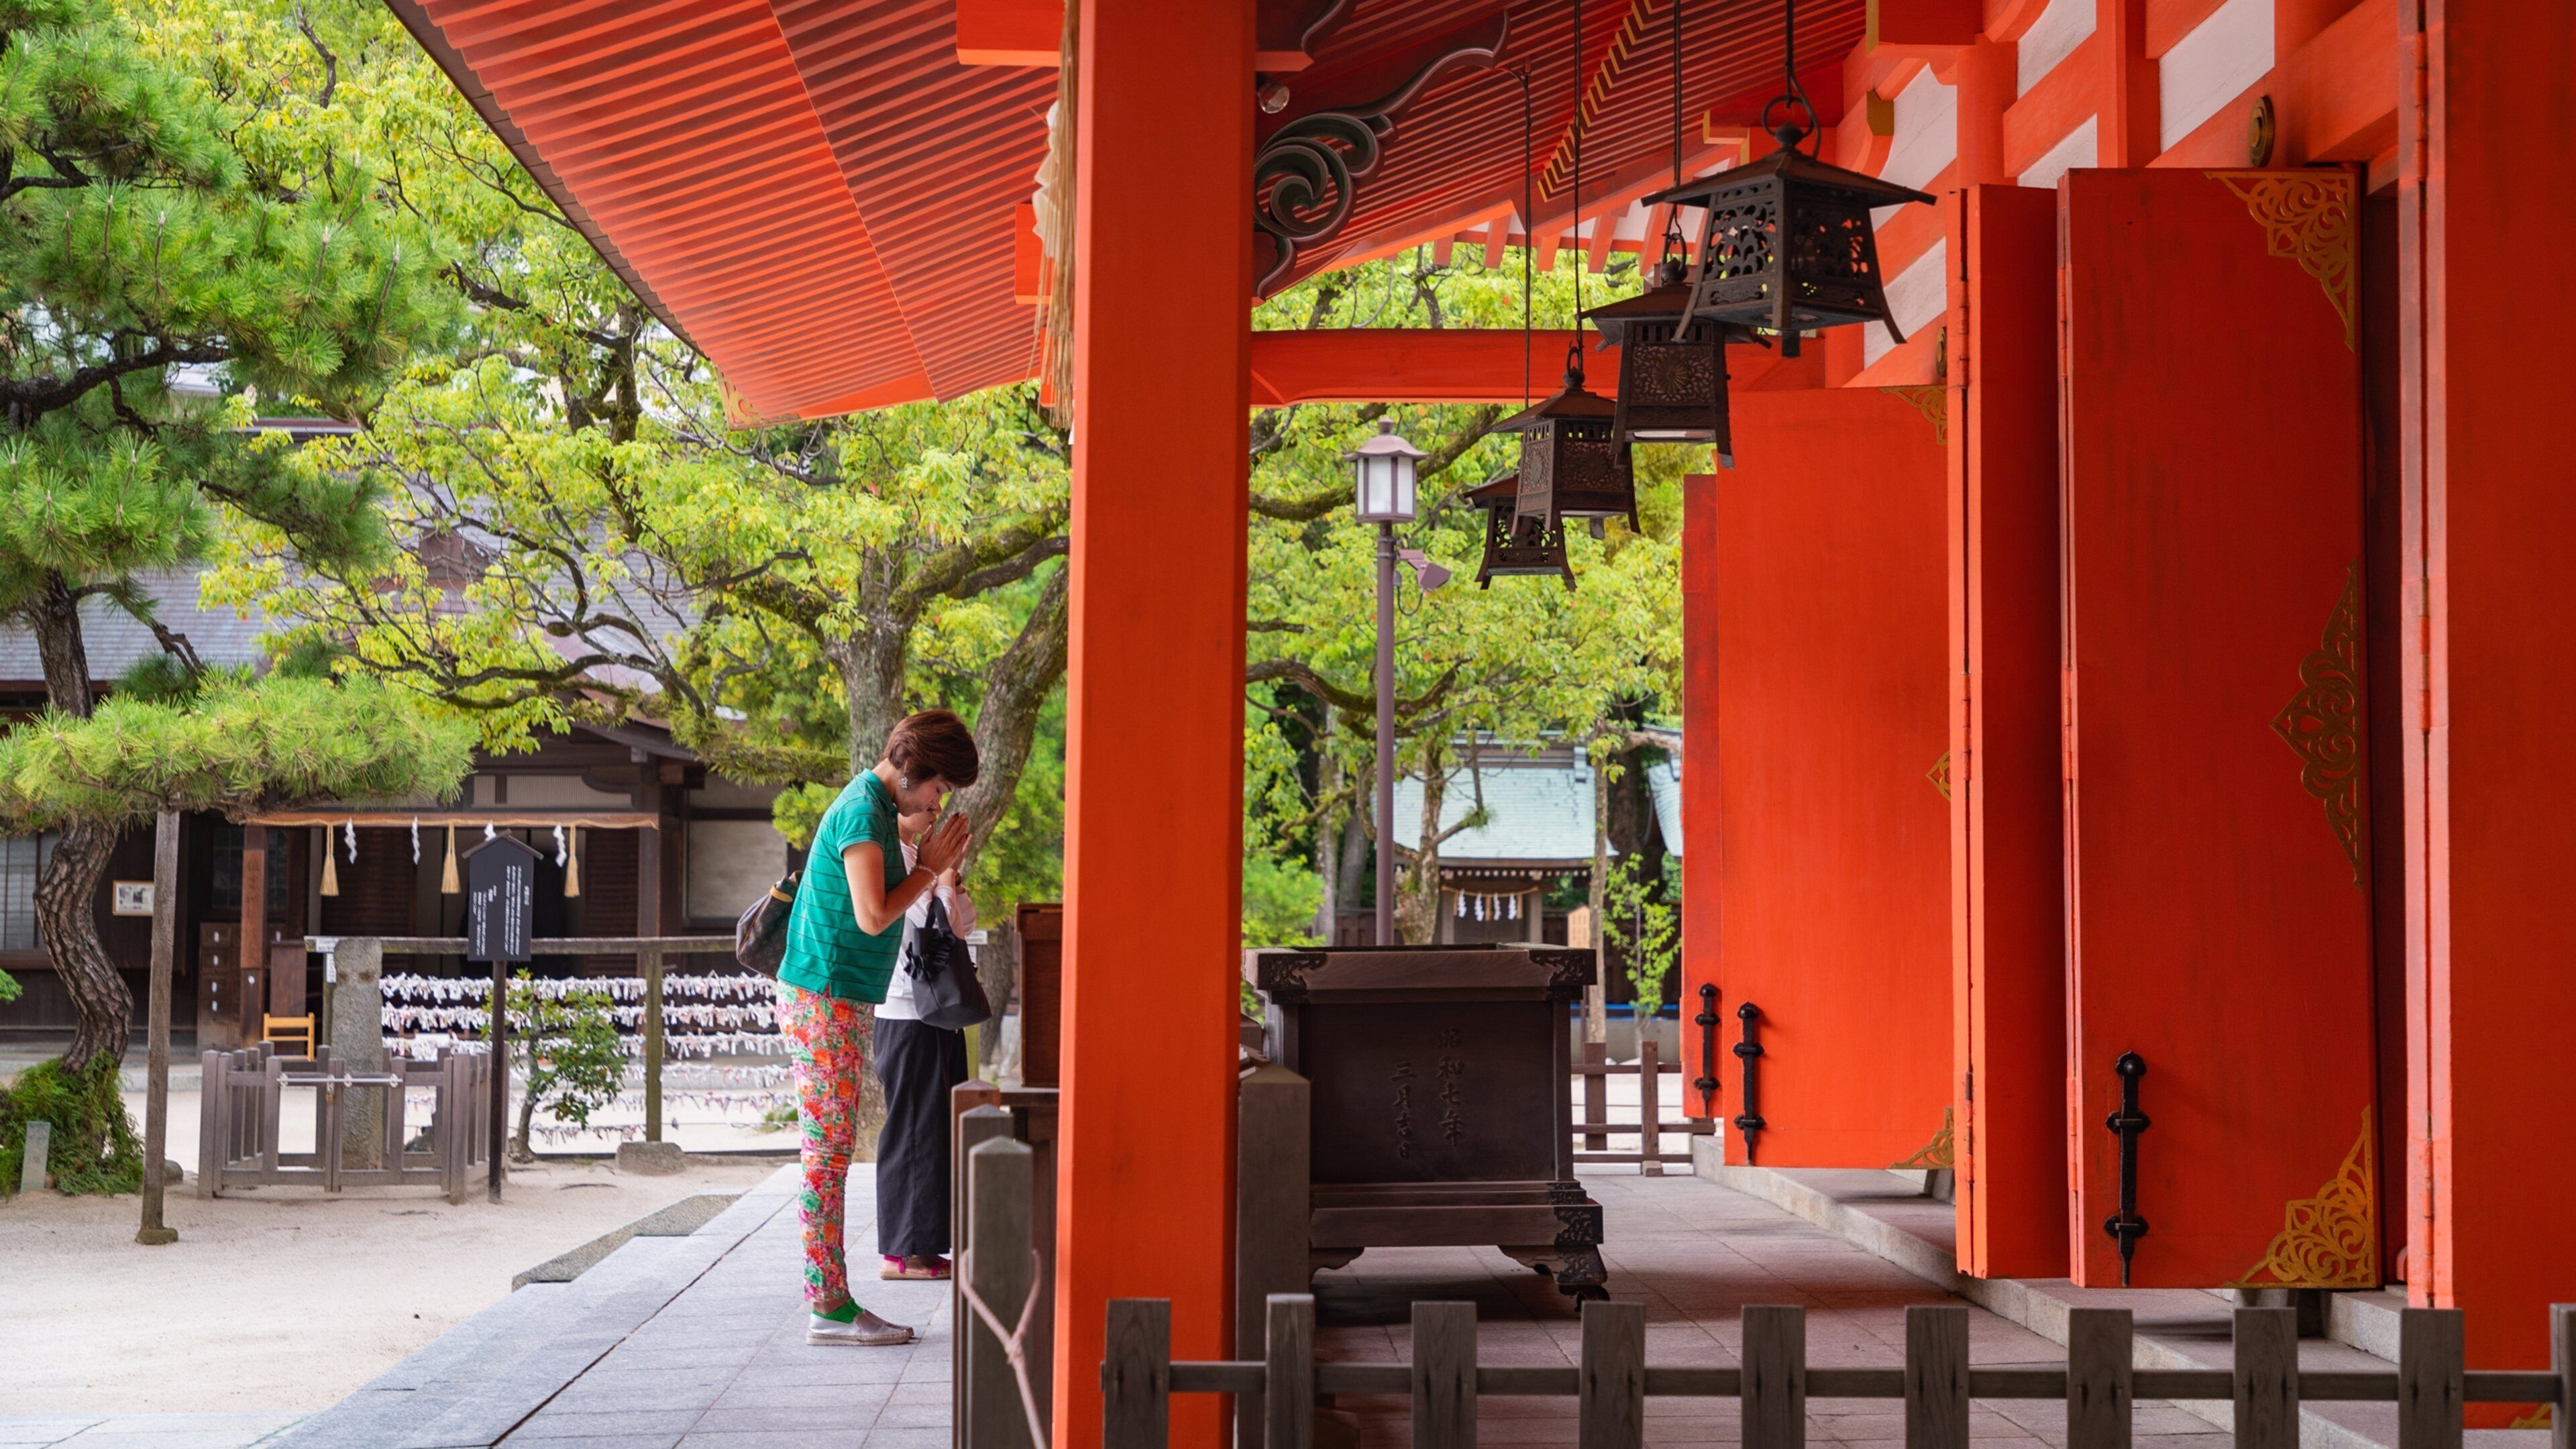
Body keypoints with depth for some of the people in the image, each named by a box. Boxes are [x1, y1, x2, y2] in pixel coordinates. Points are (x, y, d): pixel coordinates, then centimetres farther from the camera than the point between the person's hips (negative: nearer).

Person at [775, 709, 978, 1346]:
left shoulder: (875, 806, 16)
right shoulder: (863, 813, -16)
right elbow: (872, 916, -21)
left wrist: (932, 867, 9)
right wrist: (928, 866, -11)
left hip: (832, 1001, 10)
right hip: (825, 1000, -10)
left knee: (830, 1153, 9)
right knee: (828, 1153, -8)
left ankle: (831, 1300, 12)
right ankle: (829, 1306, -6)